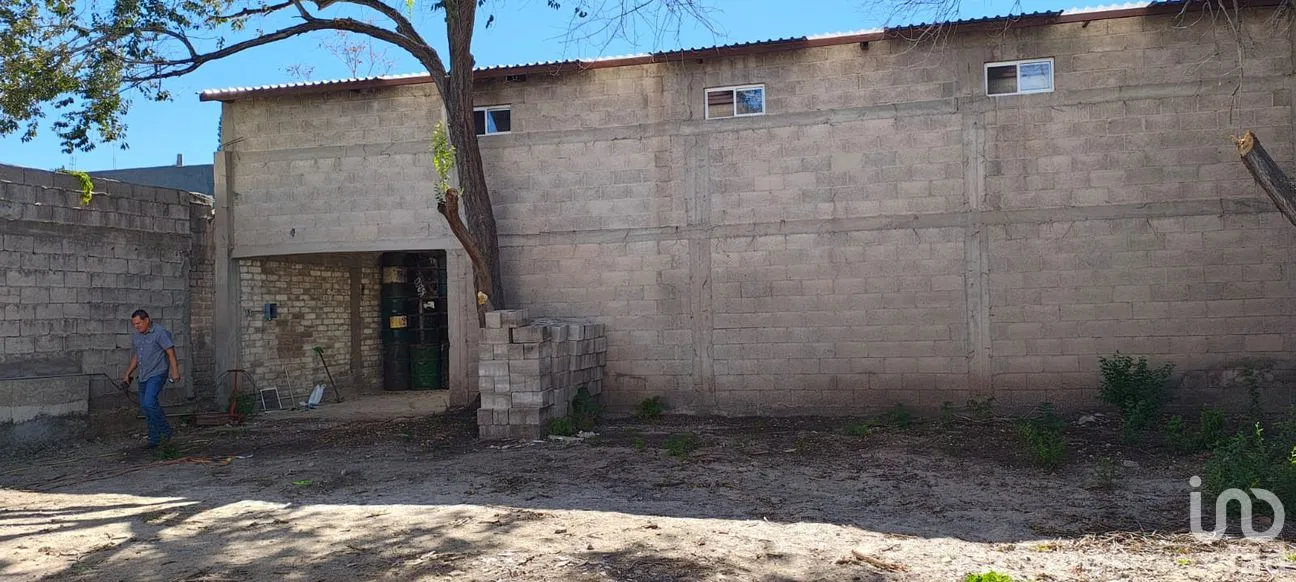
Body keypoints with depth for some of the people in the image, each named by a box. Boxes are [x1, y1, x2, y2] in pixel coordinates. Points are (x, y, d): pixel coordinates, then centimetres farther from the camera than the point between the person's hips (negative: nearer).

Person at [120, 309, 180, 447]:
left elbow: (170, 351, -13)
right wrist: (127, 374, 22)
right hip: (143, 376, 8)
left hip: (157, 374, -8)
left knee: (149, 402, -22)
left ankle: (165, 429, -5)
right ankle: (154, 438, 15)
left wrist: (175, 371, -19)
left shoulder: (160, 332, -9)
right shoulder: (136, 337, 14)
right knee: (144, 407, 7)